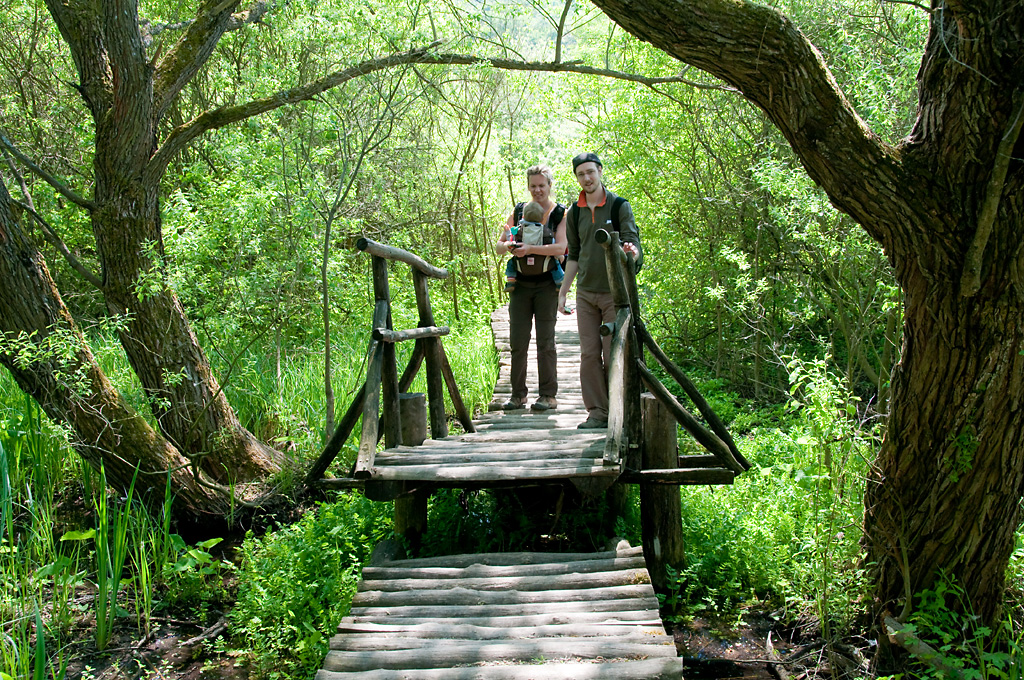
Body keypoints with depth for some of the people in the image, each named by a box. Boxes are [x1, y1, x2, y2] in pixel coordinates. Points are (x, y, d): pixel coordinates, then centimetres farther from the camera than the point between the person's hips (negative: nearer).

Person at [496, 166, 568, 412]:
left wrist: (530, 248, -26)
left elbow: (560, 247, -13)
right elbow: (499, 246, 10)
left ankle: (548, 395, 4)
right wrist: (508, 246, -14)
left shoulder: (561, 214, 1)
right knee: (517, 342, 2)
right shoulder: (518, 212, 11)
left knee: (545, 341, -3)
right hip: (521, 284, 3)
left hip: (547, 285, -3)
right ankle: (518, 394, 11)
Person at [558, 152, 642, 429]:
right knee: (589, 355, 2)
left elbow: (633, 244, -9)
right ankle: (597, 412, 8)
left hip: (614, 292, -4)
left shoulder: (619, 206, -2)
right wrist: (562, 291, 14)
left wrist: (631, 251, -33)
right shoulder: (575, 213, 11)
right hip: (585, 292, 4)